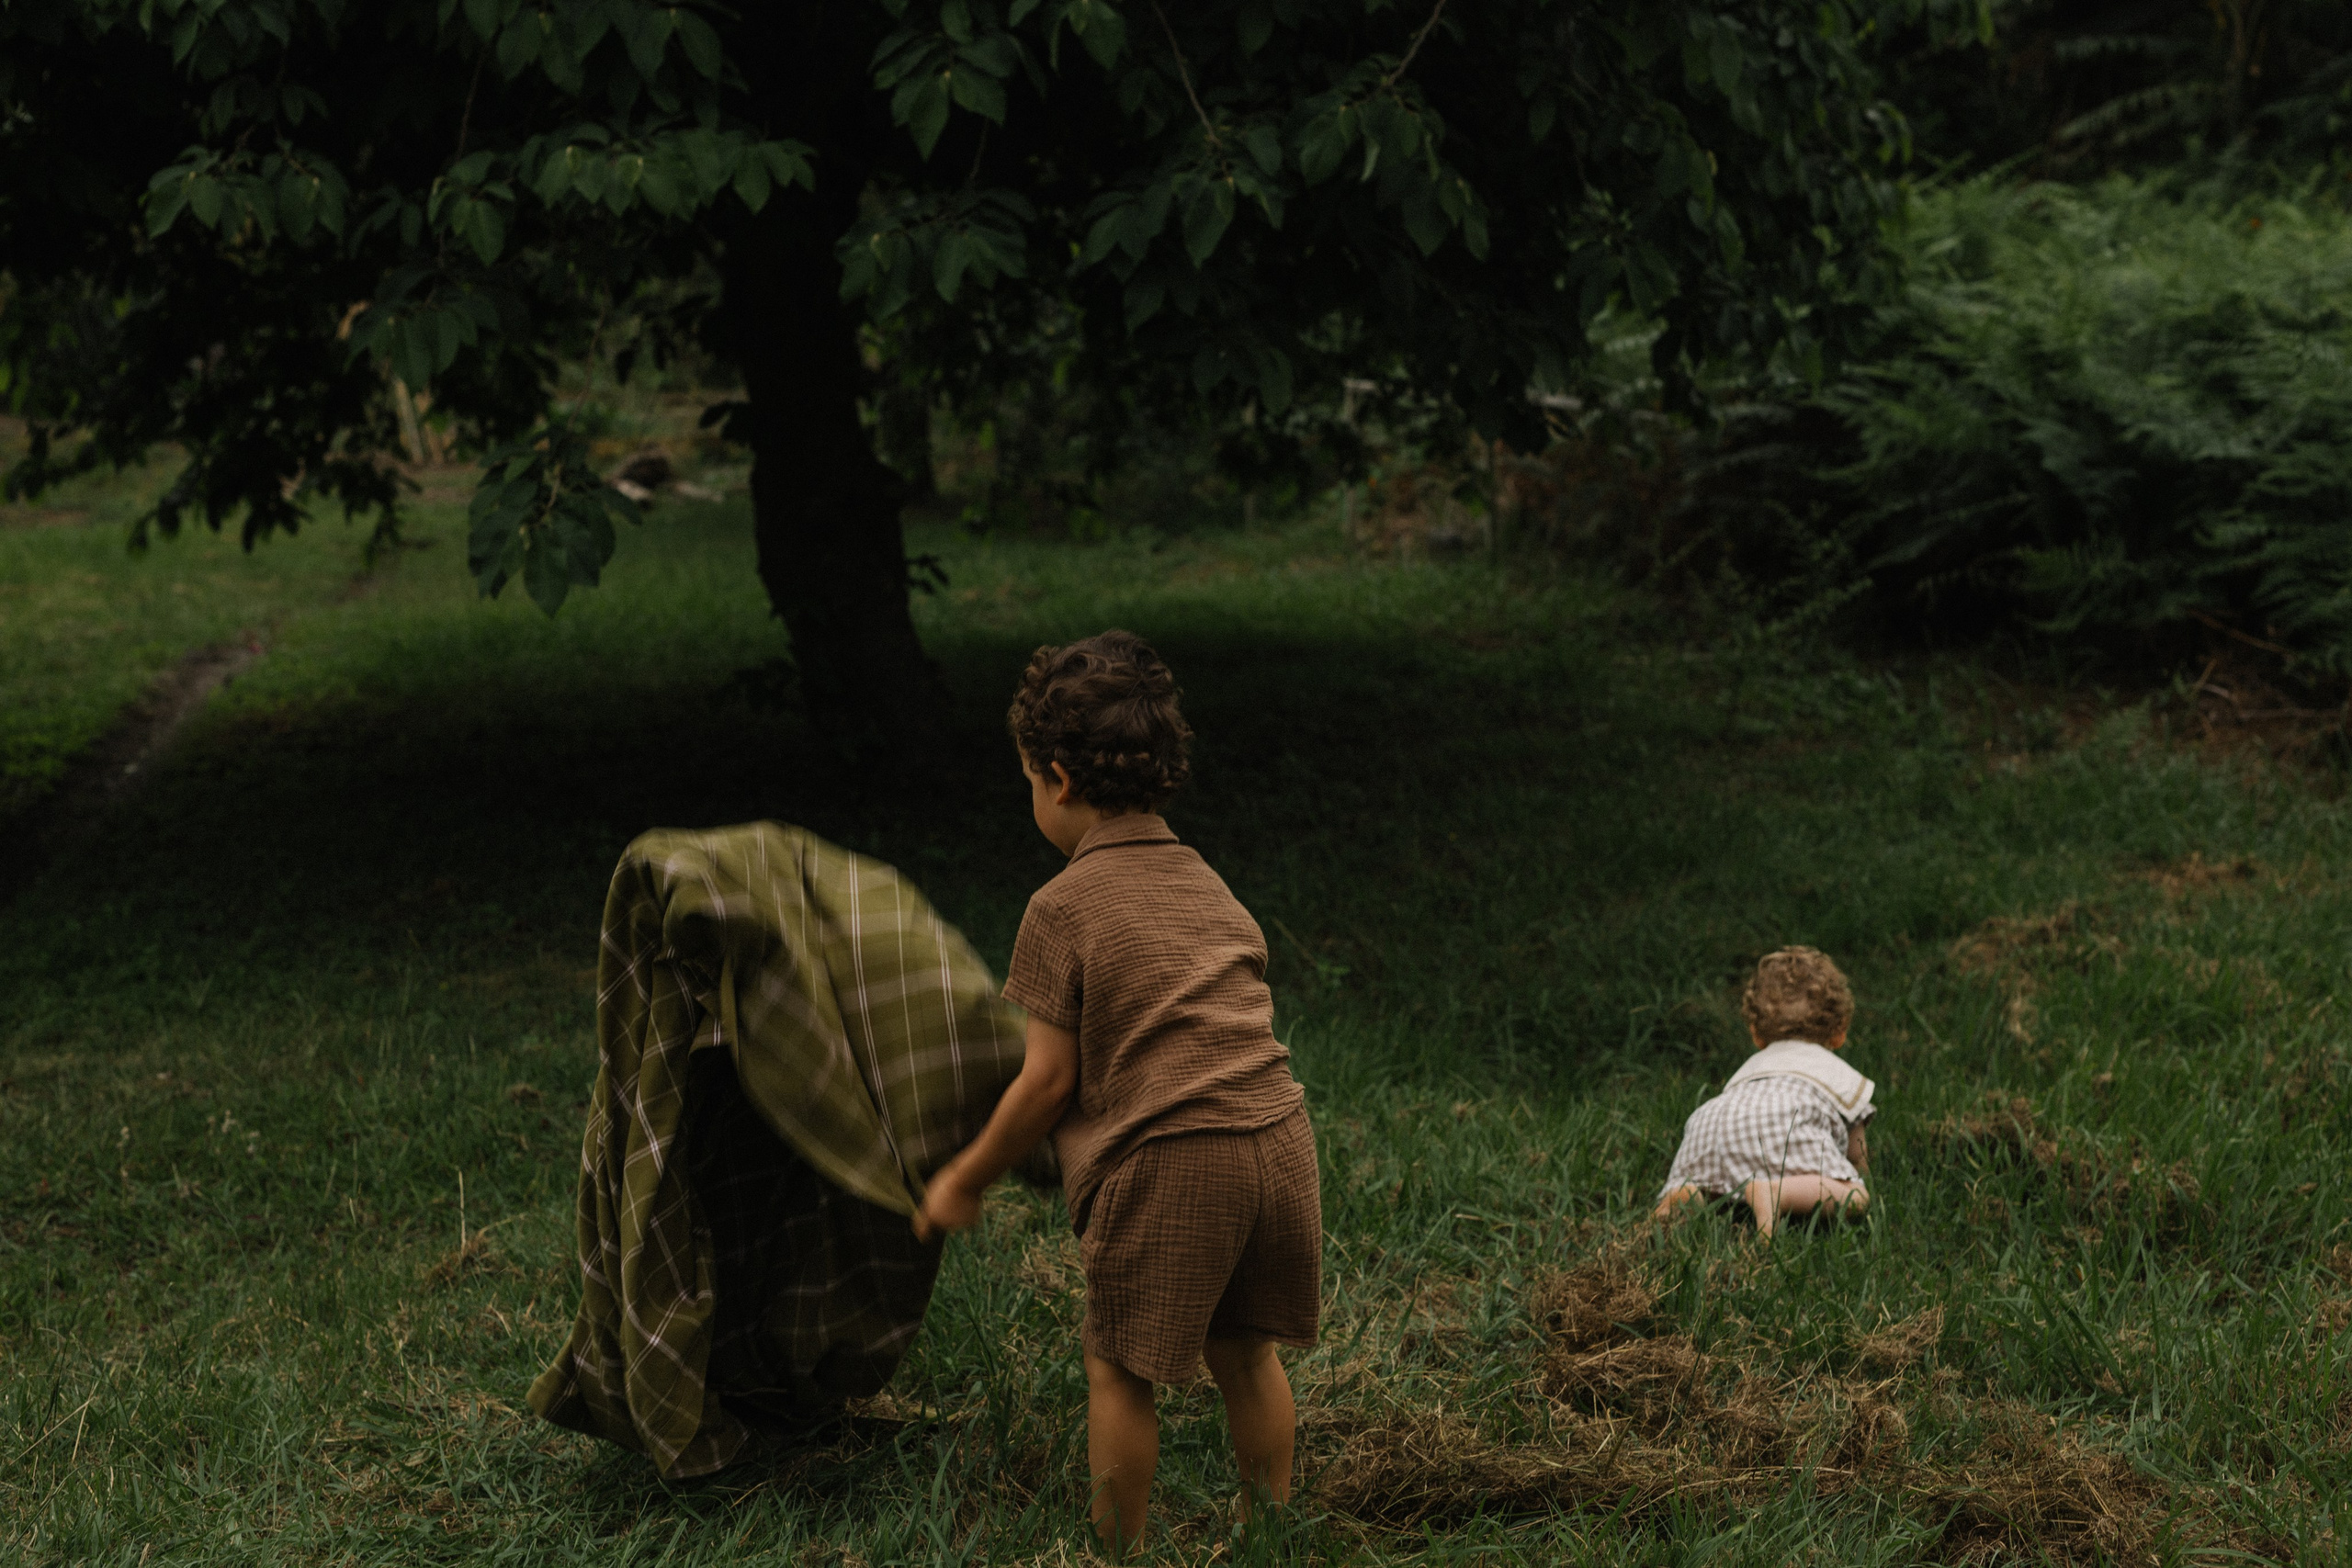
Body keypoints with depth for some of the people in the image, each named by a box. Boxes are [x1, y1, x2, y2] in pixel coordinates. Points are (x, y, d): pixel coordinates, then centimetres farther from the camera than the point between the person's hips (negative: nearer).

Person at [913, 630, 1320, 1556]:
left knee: (1121, 1370, 11)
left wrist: (966, 1181, 7)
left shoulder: (1066, 906, -5)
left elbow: (1049, 1080, -5)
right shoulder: (1208, 884, 16)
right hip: (1280, 1139, 7)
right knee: (1244, 1352, 22)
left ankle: (1118, 1550, 21)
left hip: (1166, 1163, -6)